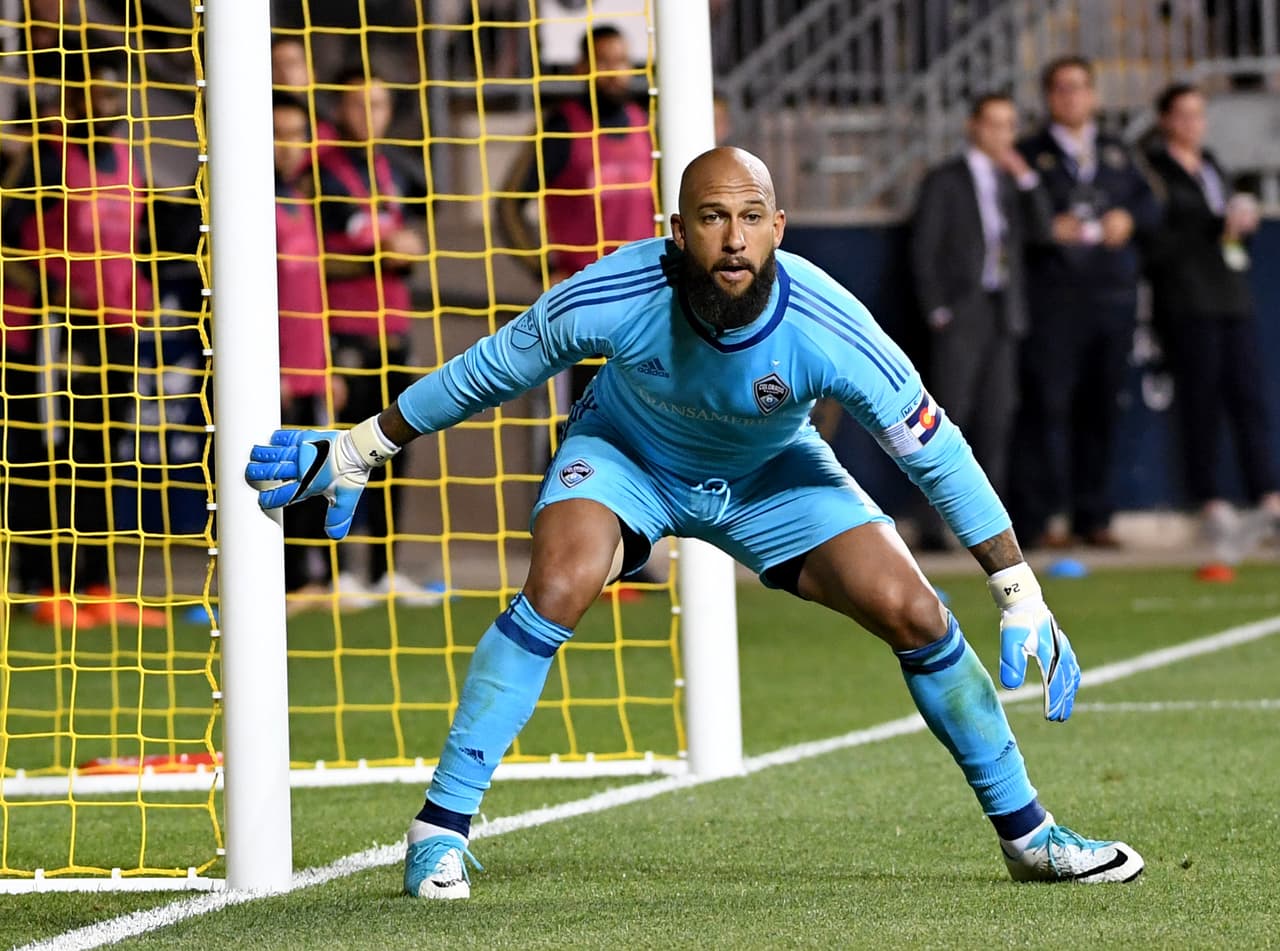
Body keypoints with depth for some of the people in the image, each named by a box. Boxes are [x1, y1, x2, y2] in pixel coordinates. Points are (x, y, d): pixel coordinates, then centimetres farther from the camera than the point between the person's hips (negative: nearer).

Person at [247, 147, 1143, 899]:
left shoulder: (827, 328, -34)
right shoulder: (614, 296, -34)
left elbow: (937, 452, -21)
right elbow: (489, 373, -15)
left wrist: (1024, 601, -18)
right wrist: (357, 451, -7)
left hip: (771, 474, 1)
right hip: (626, 452, -1)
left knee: (914, 614, -10)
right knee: (556, 589, -29)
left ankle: (1027, 830, 10)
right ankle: (441, 829, -18)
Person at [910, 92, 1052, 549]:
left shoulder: (1014, 181, 15)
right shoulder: (945, 181, 1)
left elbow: (1040, 231, 5)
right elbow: (923, 249, -2)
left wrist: (1026, 179, -4)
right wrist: (936, 311, -9)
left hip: (1003, 314, 5)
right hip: (961, 316, -5)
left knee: (996, 421, 3)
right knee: (950, 417, -8)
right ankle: (934, 524, -8)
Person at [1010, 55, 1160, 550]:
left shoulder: (1117, 153, 19)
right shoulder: (1029, 155, 5)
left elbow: (1149, 205, 18)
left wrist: (1129, 217, -3)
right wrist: (1048, 228, -16)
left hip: (1113, 294, 5)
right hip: (1054, 299, -4)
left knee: (1101, 407, 5)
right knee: (1047, 403, -10)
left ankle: (1093, 515, 10)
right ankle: (1036, 517, -10)